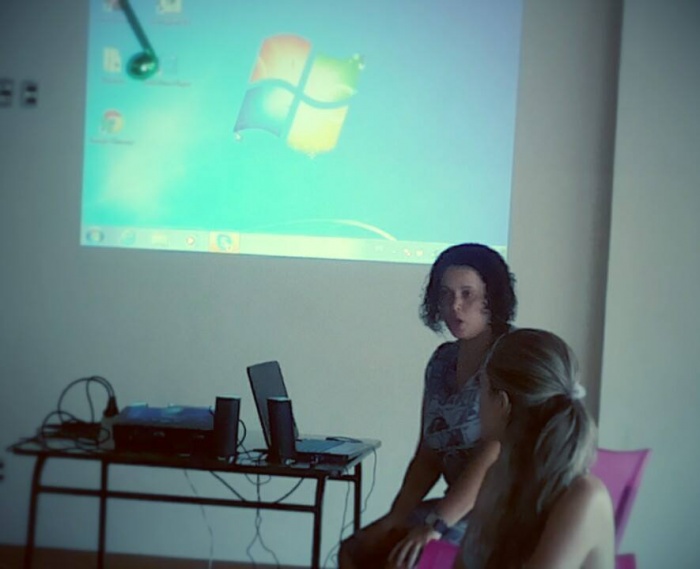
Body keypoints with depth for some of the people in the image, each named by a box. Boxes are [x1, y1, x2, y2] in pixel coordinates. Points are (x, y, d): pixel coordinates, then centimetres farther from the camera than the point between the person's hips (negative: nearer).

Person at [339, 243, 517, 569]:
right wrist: (395, 518, -3)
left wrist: (435, 525, -28)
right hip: (457, 506, 8)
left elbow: (493, 458, -24)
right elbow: (428, 456, 11)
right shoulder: (442, 361, 10)